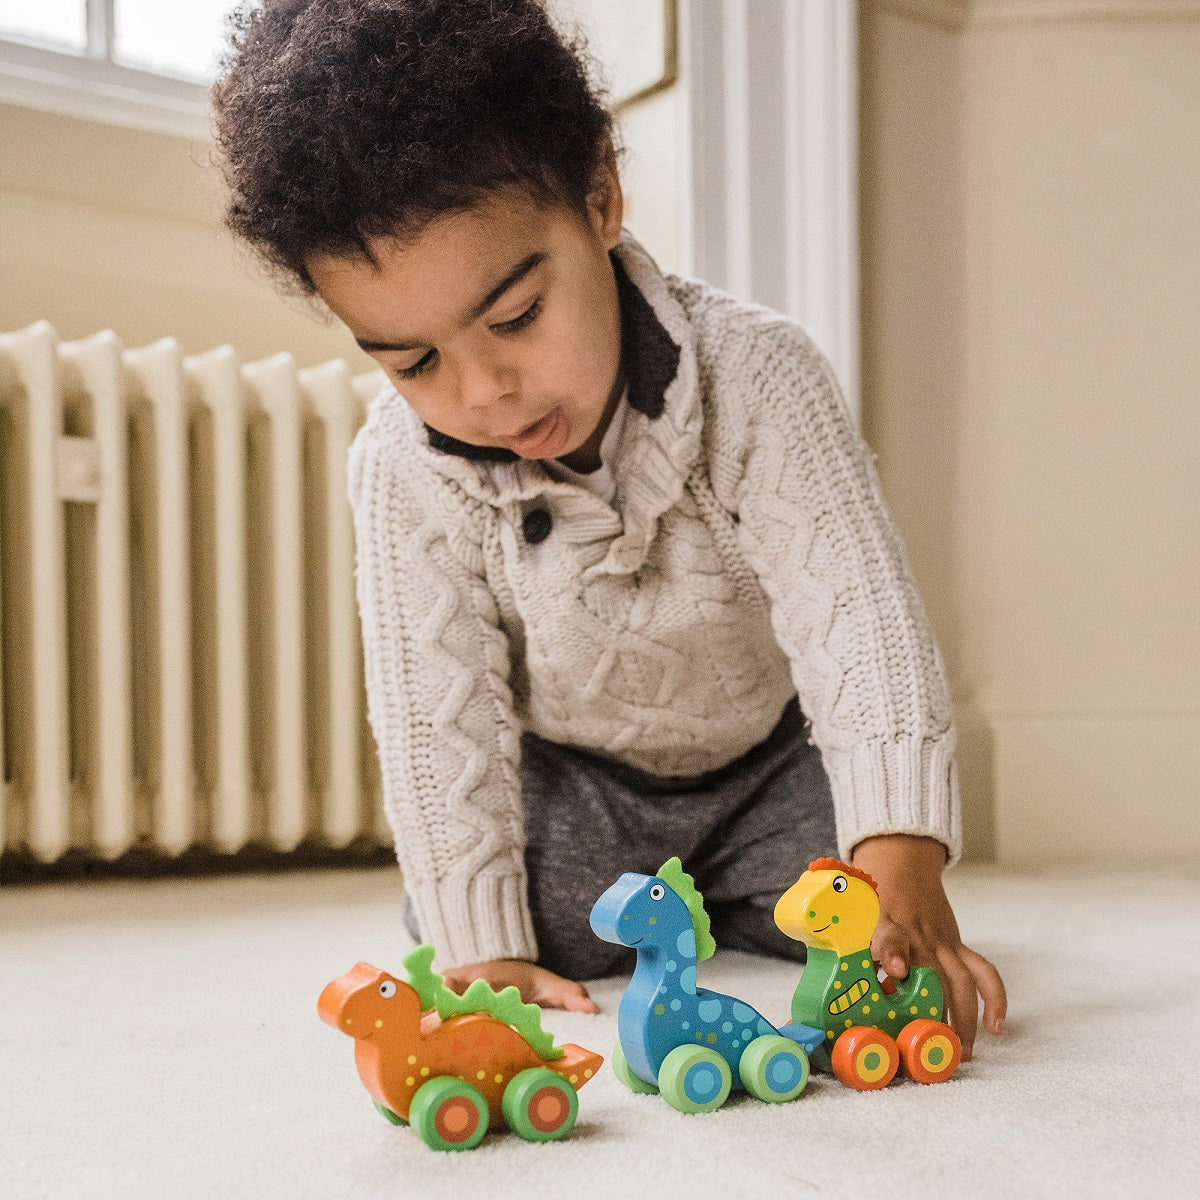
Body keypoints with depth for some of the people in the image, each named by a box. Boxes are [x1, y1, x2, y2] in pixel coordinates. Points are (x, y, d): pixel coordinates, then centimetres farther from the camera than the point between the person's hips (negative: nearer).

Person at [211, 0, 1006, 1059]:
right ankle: (638, 908, 16)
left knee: (843, 913, -17)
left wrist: (902, 868, -47)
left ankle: (716, 901, 18)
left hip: (768, 751, 0)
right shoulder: (402, 468, -25)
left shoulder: (759, 380, -30)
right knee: (496, 922, -20)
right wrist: (486, 944, -22)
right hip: (572, 778, 1)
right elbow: (435, 715, -19)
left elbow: (861, 623, -35)